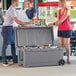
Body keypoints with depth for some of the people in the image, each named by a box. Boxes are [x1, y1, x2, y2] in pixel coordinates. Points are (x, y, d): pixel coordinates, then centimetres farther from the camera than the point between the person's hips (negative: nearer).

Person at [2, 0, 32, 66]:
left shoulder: (13, 9, 12)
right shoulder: (11, 10, -20)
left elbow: (16, 20, 16)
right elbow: (17, 21, -22)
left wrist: (23, 25, 7)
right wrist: (27, 23, -15)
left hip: (11, 27, 10)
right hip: (7, 28, -10)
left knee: (13, 44, 10)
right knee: (5, 45, -2)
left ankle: (15, 60, 16)